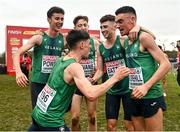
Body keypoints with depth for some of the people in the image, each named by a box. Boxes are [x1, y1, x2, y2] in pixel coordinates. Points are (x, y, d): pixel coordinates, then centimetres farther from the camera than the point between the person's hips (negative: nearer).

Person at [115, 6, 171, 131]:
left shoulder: (144, 37, -11)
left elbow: (166, 64, -17)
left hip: (151, 96, -7)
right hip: (135, 97, 7)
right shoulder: (126, 42, 11)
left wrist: (146, 86, -23)